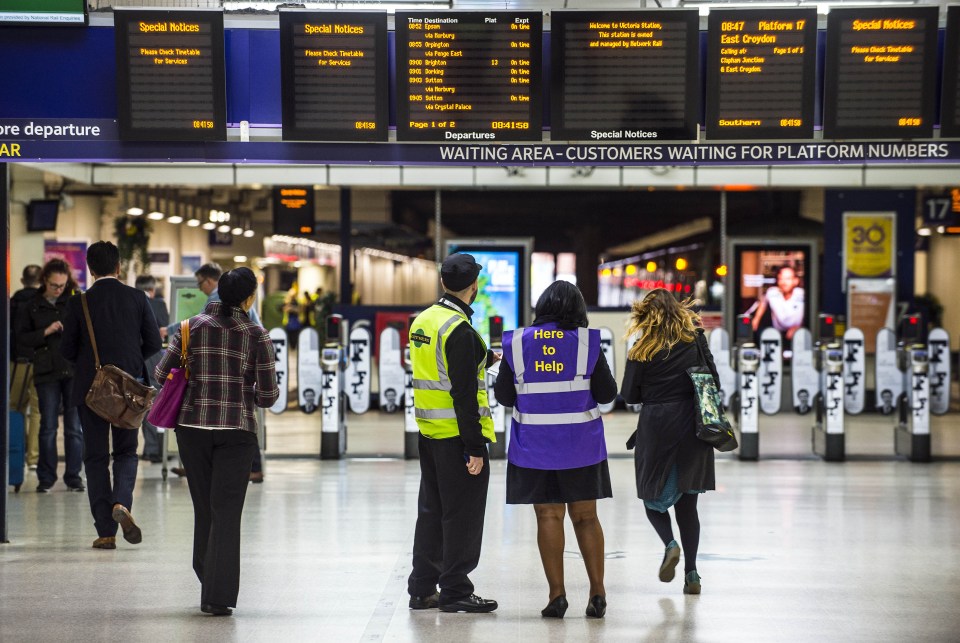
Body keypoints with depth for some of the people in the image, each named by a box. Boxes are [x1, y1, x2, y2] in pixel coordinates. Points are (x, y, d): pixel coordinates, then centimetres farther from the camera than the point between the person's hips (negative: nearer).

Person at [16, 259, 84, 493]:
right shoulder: (31, 307, 6)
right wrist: (46, 332, -9)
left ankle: (74, 476, 8)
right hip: (47, 372, 0)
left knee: (75, 427, 2)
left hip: (75, 370, 0)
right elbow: (22, 337, 4)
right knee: (48, 426, 3)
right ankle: (45, 478, 11)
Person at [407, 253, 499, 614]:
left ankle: (422, 589, 21)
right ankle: (455, 591, 4)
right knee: (461, 516, 0)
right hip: (456, 435, -9)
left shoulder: (423, 321, 9)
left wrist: (487, 359, 32)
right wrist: (475, 447, -18)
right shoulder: (460, 330, -18)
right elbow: (464, 394, -20)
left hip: (428, 433, 9)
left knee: (431, 511, 15)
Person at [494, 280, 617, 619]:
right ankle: (597, 592, 7)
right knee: (585, 516, 9)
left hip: (534, 446, 0)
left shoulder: (517, 342, -3)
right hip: (580, 445, 0)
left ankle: (557, 594, 3)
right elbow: (607, 393, -2)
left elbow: (504, 395, 1)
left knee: (549, 516, 5)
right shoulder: (586, 342, -6)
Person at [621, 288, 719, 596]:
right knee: (687, 502, 10)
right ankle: (691, 573, 5)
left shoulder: (642, 351, -5)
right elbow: (715, 383, 4)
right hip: (692, 428, 3)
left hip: (656, 427, -3)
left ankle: (670, 544, -16)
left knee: (653, 496, 12)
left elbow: (629, 395, -3)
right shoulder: (695, 342, 2)